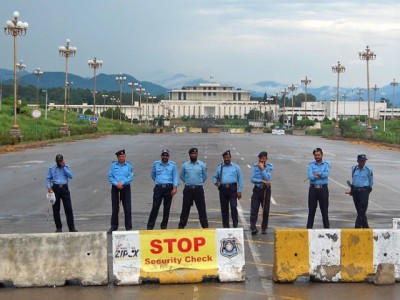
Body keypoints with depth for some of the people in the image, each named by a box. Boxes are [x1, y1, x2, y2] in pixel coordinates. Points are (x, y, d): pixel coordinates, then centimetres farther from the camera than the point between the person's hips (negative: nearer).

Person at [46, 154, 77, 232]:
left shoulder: (66, 167, 9)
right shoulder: (52, 168, 8)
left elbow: (71, 176, -5)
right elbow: (48, 178, 8)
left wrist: (64, 167, -8)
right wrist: (49, 187, -8)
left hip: (64, 188, 0)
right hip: (55, 188, 0)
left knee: (68, 208, -4)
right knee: (56, 209, 2)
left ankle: (71, 227, 0)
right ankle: (58, 227, 12)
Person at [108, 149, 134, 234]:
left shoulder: (129, 165, 2)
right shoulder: (113, 165, 6)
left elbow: (131, 177, -5)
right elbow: (110, 176, 1)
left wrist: (122, 183, -16)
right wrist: (116, 184, -14)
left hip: (125, 187, -1)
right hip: (115, 188, 1)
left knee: (127, 208, -1)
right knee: (115, 208, 6)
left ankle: (128, 227, 7)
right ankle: (113, 227, 16)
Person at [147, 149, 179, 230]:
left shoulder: (173, 165, 5)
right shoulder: (156, 164, 9)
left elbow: (175, 176, -1)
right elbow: (152, 175, 22)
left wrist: (175, 187, -12)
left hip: (169, 188, 0)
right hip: (158, 188, 0)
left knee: (167, 208, 4)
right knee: (155, 207, -6)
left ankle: (164, 226, 14)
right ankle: (150, 226, -4)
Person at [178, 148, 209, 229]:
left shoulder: (202, 165, 3)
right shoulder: (185, 165, 4)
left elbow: (205, 176, 13)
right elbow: (181, 176, 15)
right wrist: (188, 182, 12)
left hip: (198, 189, 0)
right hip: (188, 189, 0)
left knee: (202, 208, 1)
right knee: (185, 209, 3)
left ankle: (205, 226, 5)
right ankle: (181, 226, 10)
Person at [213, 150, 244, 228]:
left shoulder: (236, 167, 10)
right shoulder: (219, 167, 16)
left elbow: (240, 179, 8)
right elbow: (215, 177, 20)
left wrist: (239, 191, 0)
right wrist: (216, 182, -3)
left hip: (232, 188, -2)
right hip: (223, 189, 3)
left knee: (233, 206, -15)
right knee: (224, 208, 4)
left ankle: (235, 225, -9)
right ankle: (225, 226, 12)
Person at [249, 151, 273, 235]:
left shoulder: (269, 167, 0)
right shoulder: (255, 166, 2)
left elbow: (268, 178, -13)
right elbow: (252, 179, -6)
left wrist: (262, 169, -13)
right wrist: (263, 181, -15)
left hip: (266, 190, 0)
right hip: (257, 189, 0)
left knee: (266, 210, 6)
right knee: (254, 210, -9)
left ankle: (264, 228, 16)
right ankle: (253, 227, -14)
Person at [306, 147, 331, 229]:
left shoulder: (327, 164, 4)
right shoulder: (311, 165, 5)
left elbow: (326, 174, -15)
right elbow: (310, 176, -10)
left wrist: (316, 174, -10)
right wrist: (320, 175, -15)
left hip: (323, 189, -1)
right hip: (313, 189, 1)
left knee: (324, 210, 4)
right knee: (311, 210, 5)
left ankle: (326, 228, 9)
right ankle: (309, 227, 9)